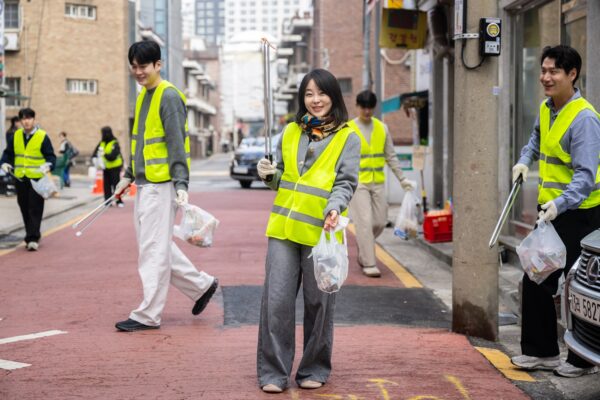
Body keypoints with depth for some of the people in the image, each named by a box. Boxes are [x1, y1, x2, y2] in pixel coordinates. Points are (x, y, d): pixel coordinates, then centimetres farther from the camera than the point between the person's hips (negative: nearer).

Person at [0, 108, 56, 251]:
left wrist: (47, 165, -23)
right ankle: (31, 236, 23)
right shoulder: (16, 136, 8)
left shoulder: (42, 136, -5)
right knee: (25, 209, 10)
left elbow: (51, 156, -4)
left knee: (35, 210, -8)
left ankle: (33, 239, -9)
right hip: (20, 179, 5)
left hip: (37, 179, -5)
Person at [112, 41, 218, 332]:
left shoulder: (169, 96, -13)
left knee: (154, 249, -4)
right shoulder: (143, 96, 15)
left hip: (161, 185, -10)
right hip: (144, 184, 10)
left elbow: (177, 143, -18)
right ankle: (200, 284, 27)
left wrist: (181, 183, -24)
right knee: (156, 246, 15)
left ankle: (148, 315, 3)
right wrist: (129, 175, 23)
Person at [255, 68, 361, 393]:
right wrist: (269, 175, 1)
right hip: (284, 229, 3)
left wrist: (334, 207, -24)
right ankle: (273, 372, 6)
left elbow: (345, 183, -5)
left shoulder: (347, 138, 2)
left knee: (318, 302, 6)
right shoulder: (290, 132, 14)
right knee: (276, 300, -2)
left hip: (320, 232, -3)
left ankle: (314, 370, 21)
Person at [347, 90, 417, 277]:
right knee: (364, 222, -8)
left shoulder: (382, 128, 8)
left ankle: (363, 246, 32)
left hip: (378, 183, 4)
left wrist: (401, 178, 10)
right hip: (357, 182, -4)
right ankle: (369, 264, -2)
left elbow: (391, 156, 13)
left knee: (379, 222, 5)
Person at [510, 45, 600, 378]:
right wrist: (524, 161, 12)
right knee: (535, 282, 12)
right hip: (549, 211, 9)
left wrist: (559, 204, -40)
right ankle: (541, 350, 24)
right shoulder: (546, 109, 8)